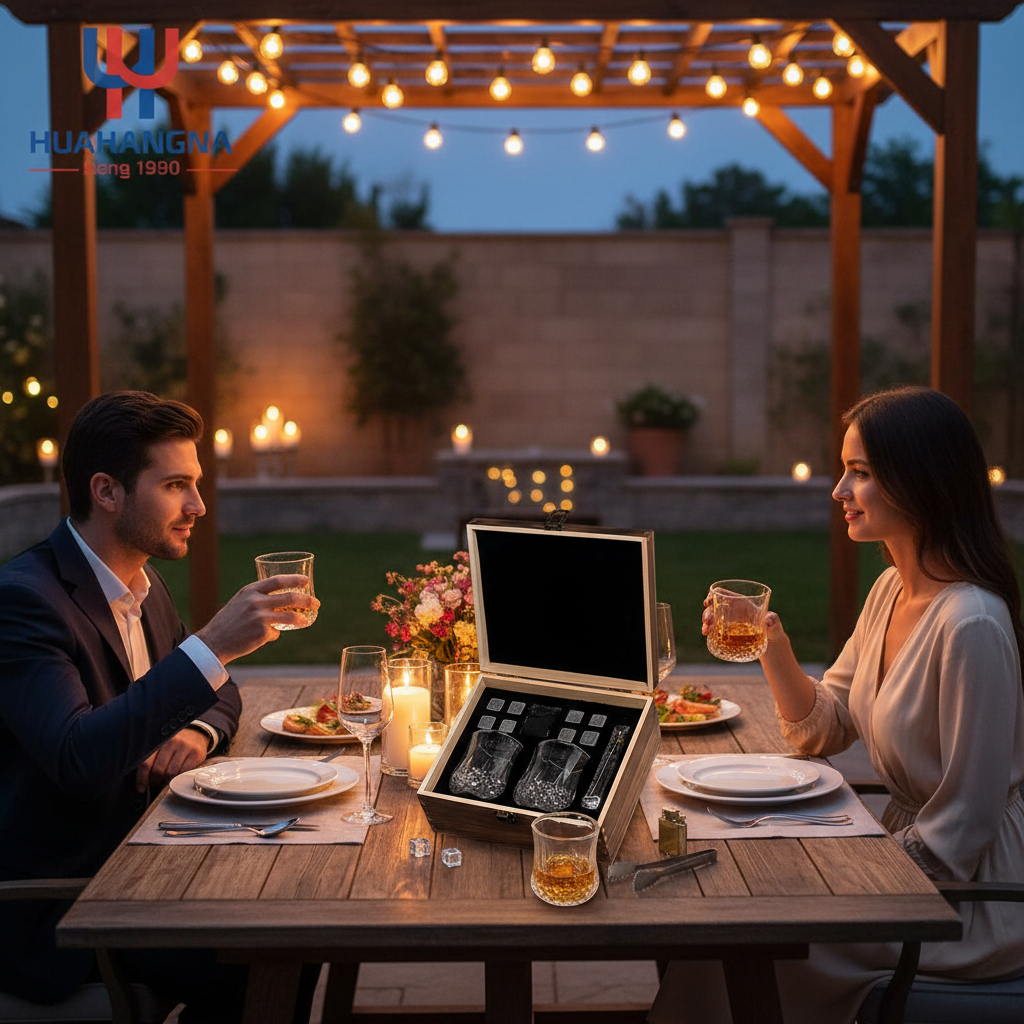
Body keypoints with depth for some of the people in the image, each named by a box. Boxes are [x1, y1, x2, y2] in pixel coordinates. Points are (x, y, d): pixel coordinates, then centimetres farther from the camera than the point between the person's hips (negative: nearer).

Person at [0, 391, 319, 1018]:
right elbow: (77, 759, -33)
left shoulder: (143, 584, 7)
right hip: (52, 909, -8)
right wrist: (213, 645, -35)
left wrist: (199, 730, -5)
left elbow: (219, 693, 20)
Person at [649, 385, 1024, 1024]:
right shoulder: (892, 590, 4)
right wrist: (774, 650, -7)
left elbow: (960, 832, -23)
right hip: (905, 859, 8)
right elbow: (822, 731, 9)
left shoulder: (971, 624, -26)